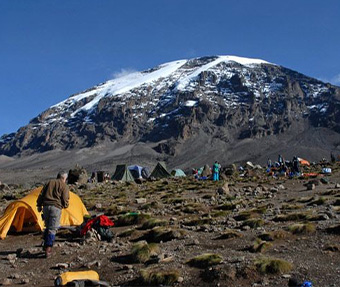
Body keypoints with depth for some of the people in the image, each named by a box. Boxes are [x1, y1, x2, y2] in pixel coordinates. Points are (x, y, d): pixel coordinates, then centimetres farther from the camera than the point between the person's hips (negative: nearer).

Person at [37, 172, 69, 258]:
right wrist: (65, 206, 18)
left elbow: (41, 195, 14)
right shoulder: (64, 186, 4)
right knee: (53, 229, -3)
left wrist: (39, 206, 20)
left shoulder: (49, 182, 17)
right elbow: (65, 199, -3)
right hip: (56, 207, -5)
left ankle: (46, 246, 23)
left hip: (46, 206, 5)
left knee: (47, 227, 19)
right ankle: (48, 249, -9)